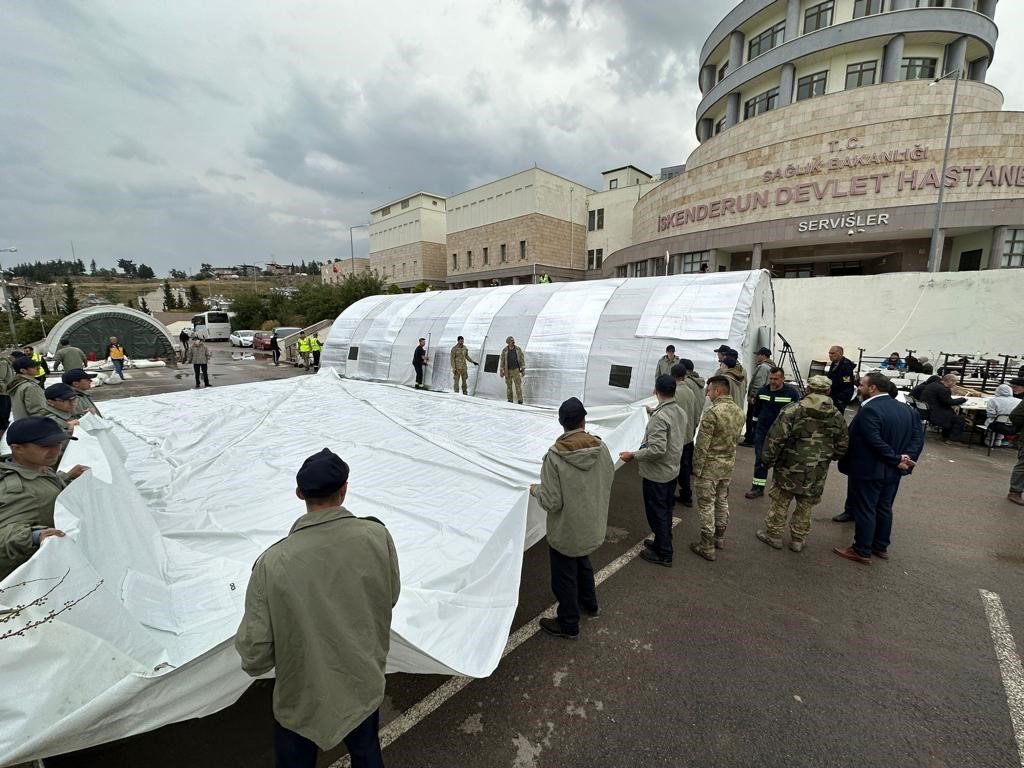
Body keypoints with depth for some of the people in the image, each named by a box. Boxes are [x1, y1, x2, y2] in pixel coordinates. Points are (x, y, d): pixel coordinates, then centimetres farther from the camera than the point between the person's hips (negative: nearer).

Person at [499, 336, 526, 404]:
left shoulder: (518, 349, -4)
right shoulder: (504, 350, -4)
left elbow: (522, 359, -1)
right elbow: (502, 361, -1)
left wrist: (523, 369, -5)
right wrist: (501, 371, -4)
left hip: (516, 370, 0)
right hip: (507, 371, 1)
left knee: (518, 385, -8)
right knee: (509, 386, 6)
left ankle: (520, 401, -4)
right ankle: (510, 401, 16)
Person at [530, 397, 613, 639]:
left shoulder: (555, 456, -28)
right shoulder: (601, 448, -14)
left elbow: (552, 502, -24)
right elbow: (608, 484, 0)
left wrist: (535, 489, -5)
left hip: (566, 531, -5)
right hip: (592, 526, 5)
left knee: (564, 576, 17)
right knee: (582, 563, 31)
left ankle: (568, 624, 37)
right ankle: (589, 603, 53)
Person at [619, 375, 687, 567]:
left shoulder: (659, 417, -27)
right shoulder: (680, 412, 0)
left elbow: (657, 449, -31)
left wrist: (633, 455, -20)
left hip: (657, 474, -9)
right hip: (672, 470, 9)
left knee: (657, 513, 8)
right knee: (665, 511, 22)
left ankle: (664, 554, 21)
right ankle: (661, 542, 40)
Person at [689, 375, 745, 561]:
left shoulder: (712, 413, -24)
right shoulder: (739, 412, 0)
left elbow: (702, 445, -21)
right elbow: (736, 439, 10)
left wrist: (697, 468, -11)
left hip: (710, 465, -7)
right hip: (729, 464, 8)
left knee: (706, 504, 4)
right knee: (722, 501, 21)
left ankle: (707, 546, 12)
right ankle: (719, 537, 37)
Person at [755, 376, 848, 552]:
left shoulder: (793, 410, -16)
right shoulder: (836, 416, -1)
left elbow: (776, 438, -17)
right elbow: (842, 445, 8)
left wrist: (768, 460, -6)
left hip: (790, 467, -4)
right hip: (818, 473, 4)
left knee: (780, 502, 10)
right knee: (806, 506, 16)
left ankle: (774, 535, 21)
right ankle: (798, 540, 27)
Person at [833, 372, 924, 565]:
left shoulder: (869, 410, -22)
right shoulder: (905, 409, 7)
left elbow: (876, 442, -28)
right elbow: (918, 435, 4)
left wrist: (896, 460, -16)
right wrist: (908, 457, -6)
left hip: (868, 470, -9)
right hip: (892, 471, 9)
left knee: (865, 511, 2)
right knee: (884, 509, 20)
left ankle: (862, 551, 13)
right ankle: (881, 547, 32)